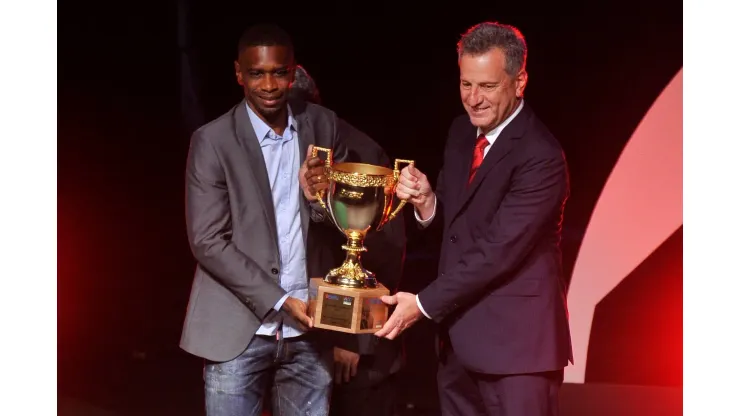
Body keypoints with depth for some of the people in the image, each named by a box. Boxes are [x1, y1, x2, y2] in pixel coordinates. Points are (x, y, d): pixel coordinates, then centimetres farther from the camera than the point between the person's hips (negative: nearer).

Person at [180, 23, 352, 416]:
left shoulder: (322, 125, 4)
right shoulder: (213, 141, -6)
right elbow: (208, 242, -8)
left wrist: (322, 197, -13)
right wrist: (280, 302, -13)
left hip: (309, 330, 3)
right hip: (240, 332, -3)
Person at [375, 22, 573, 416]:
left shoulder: (540, 157, -19)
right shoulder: (461, 131, 7)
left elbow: (498, 250, -21)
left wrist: (424, 303, -16)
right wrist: (425, 199, -8)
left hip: (514, 339, -7)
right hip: (458, 332, 8)